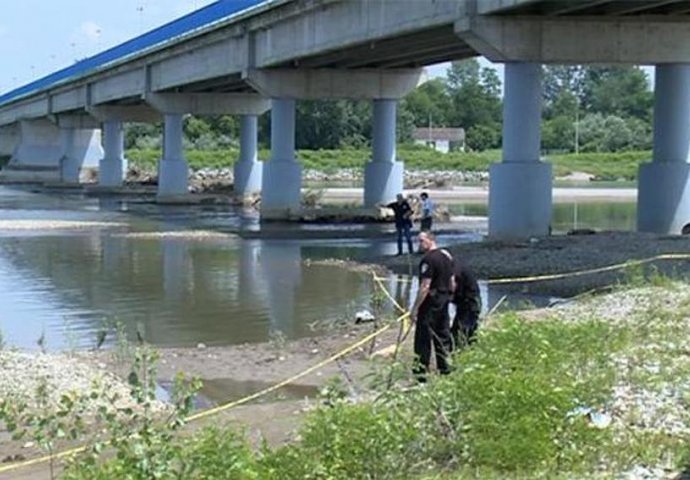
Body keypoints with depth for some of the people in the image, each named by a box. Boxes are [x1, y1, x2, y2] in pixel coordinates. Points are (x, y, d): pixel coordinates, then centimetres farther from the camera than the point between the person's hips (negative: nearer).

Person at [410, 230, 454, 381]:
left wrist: (415, 308, -20)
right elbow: (452, 282, 16)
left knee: (423, 337, -3)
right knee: (442, 335, 16)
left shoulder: (429, 259, -18)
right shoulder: (446, 255, 10)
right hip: (444, 299, 9)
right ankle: (445, 368, 21)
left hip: (431, 301, -9)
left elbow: (425, 286, -22)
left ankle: (421, 371, -2)